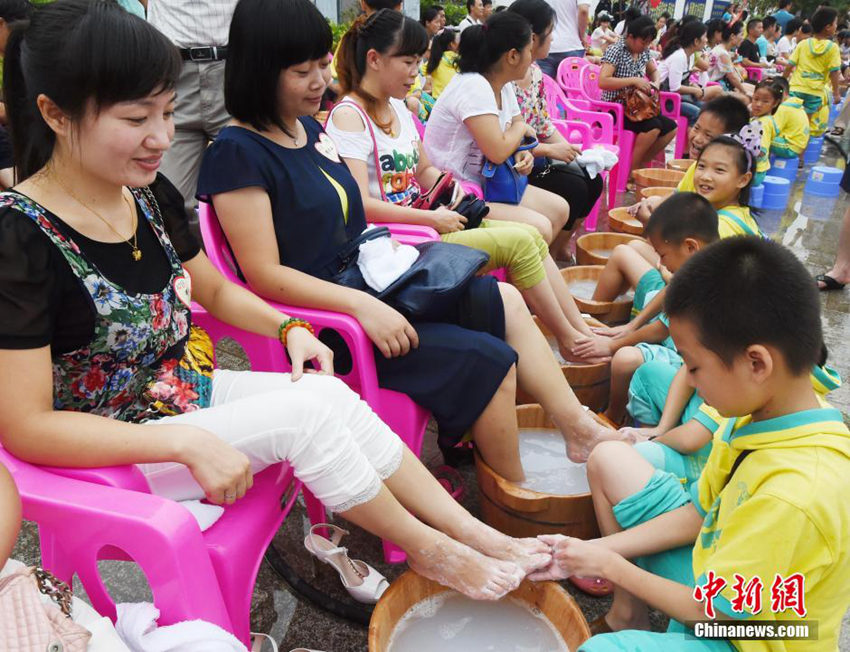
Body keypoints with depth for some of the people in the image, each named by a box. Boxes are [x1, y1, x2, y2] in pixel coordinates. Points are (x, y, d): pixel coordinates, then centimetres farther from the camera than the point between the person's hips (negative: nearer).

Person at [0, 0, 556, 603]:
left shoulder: (150, 194, -1)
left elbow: (215, 290, 15)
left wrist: (288, 328, -4)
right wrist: (189, 443, -29)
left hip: (193, 391, 6)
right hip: (111, 451, -6)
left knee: (331, 392, -16)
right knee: (305, 410, -23)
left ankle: (478, 536, -8)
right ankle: (430, 553, -3)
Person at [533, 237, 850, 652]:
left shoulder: (793, 495, -35)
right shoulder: (762, 412, -10)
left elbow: (712, 610, -21)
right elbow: (697, 513, 1)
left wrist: (609, 565, -8)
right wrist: (595, 551, -4)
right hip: (717, 566, 8)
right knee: (608, 459, 4)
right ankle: (627, 613, 10)